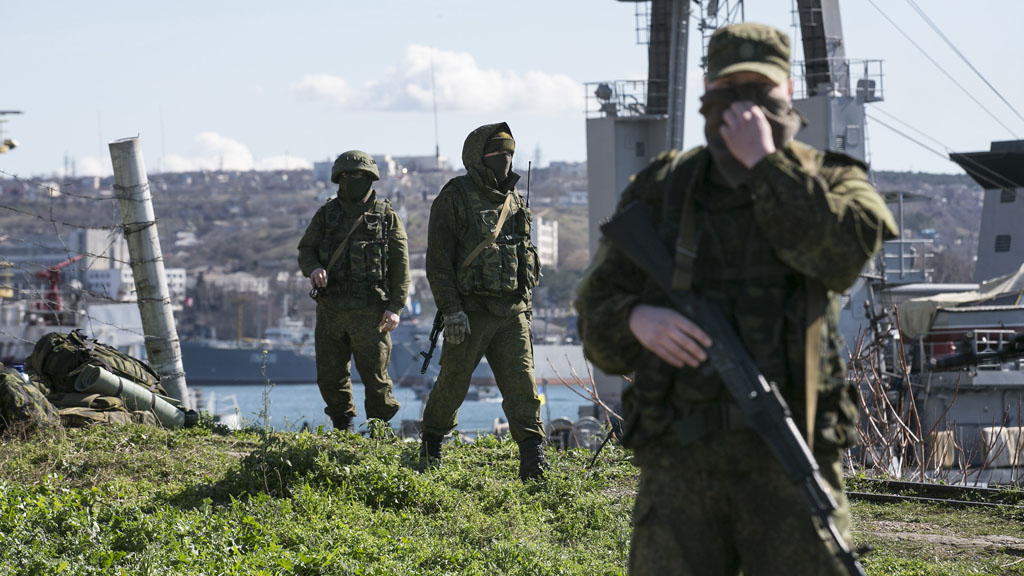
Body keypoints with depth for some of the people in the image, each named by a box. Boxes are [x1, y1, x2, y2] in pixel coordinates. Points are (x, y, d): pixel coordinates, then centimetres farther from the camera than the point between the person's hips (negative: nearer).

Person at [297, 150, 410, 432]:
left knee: (375, 375, -3)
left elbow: (400, 265, 2)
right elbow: (306, 250, 11)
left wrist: (395, 307, -7)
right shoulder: (326, 215, 12)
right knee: (330, 376, 6)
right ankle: (342, 428, 19)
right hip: (331, 309, 3)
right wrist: (313, 269, -13)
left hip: (369, 311, -3)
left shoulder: (387, 216, 5)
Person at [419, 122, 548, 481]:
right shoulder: (455, 199, -6)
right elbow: (438, 260, -10)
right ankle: (431, 445, 27)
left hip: (512, 313, 5)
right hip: (471, 312, -5)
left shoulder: (514, 201, 14)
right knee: (453, 383, 5)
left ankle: (533, 461, -9)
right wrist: (451, 310, -16)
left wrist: (526, 302, 17)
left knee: (521, 383, -5)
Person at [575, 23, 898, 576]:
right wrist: (638, 320, -13)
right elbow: (598, 314, 10)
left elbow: (843, 251, -16)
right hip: (680, 466, 1)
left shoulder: (828, 181, 7)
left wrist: (765, 165, -12)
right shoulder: (660, 191, 11)